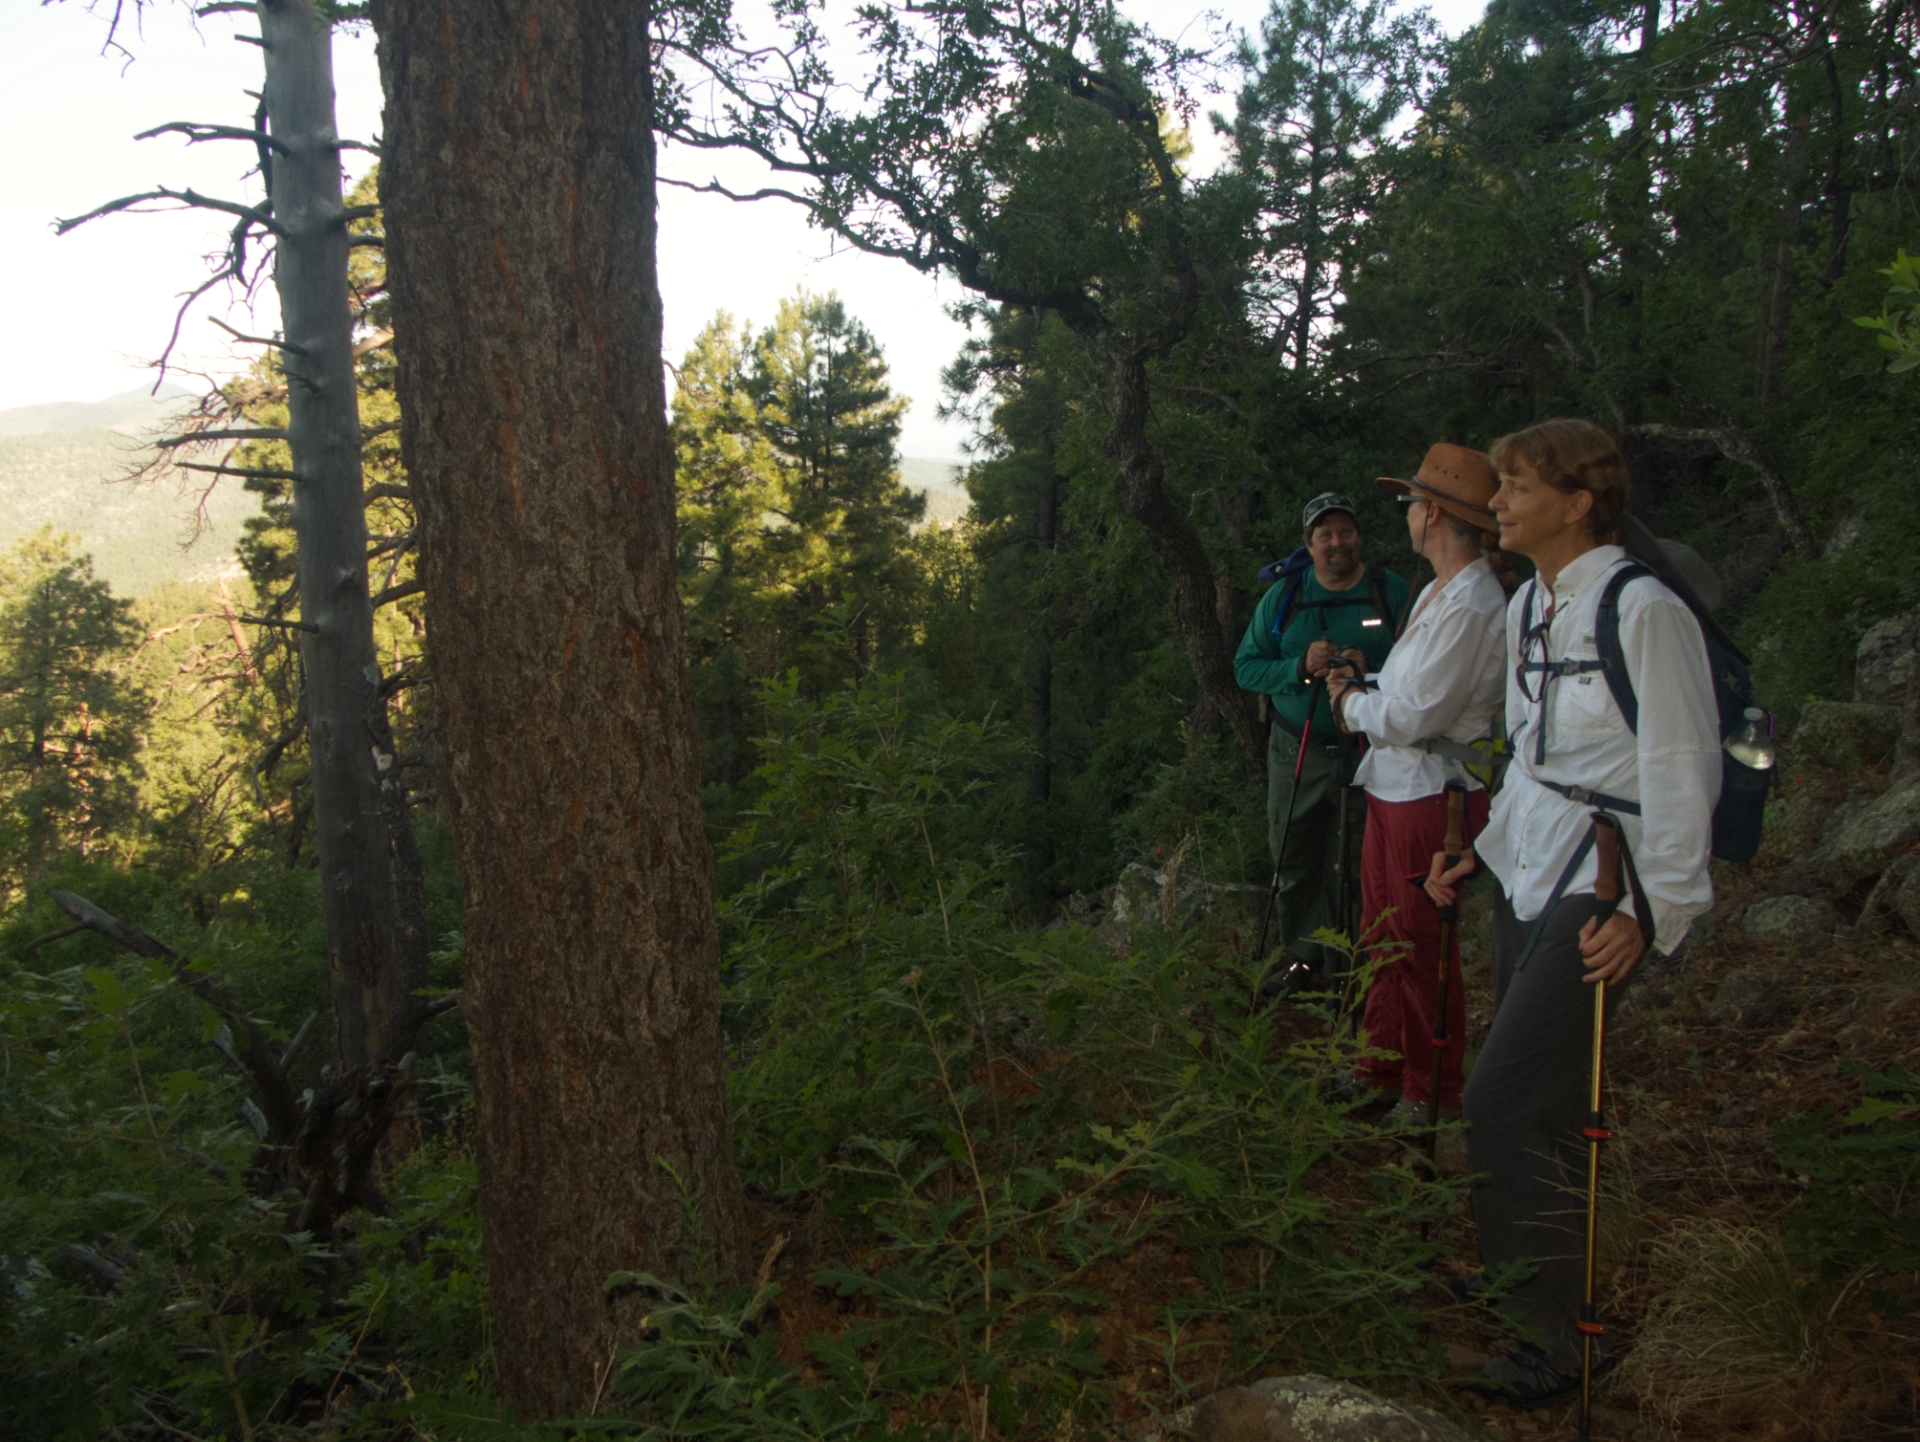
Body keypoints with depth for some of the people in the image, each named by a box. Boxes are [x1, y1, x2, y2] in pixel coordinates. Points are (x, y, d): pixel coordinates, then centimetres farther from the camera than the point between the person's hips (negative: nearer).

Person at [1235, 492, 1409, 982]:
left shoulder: (1392, 591, 0)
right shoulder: (1283, 595, 4)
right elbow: (1246, 667, 0)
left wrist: (1369, 671, -22)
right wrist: (1301, 668, -16)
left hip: (1370, 753, -2)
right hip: (1297, 753, 2)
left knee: (1360, 868, 4)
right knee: (1295, 865, 9)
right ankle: (1303, 960, 25)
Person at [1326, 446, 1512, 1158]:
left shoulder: (1470, 606, -22)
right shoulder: (1439, 592, 12)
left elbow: (1407, 718, -22)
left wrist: (1348, 699, -5)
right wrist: (1364, 693, 0)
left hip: (1433, 796, -10)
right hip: (1394, 786, 10)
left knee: (1423, 951, 3)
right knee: (1383, 939, 19)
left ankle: (1433, 1102, 18)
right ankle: (1381, 1071, 34)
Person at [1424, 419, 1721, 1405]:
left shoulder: (1641, 610, -14)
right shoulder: (1526, 606, 13)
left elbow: (1683, 766, -15)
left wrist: (1655, 910, -17)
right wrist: (1483, 852, 21)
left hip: (1599, 889, -8)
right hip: (1531, 872, 8)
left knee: (1502, 1106, -11)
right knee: (1538, 1104, 15)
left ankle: (1550, 1344, 3)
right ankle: (1549, 1297, 32)